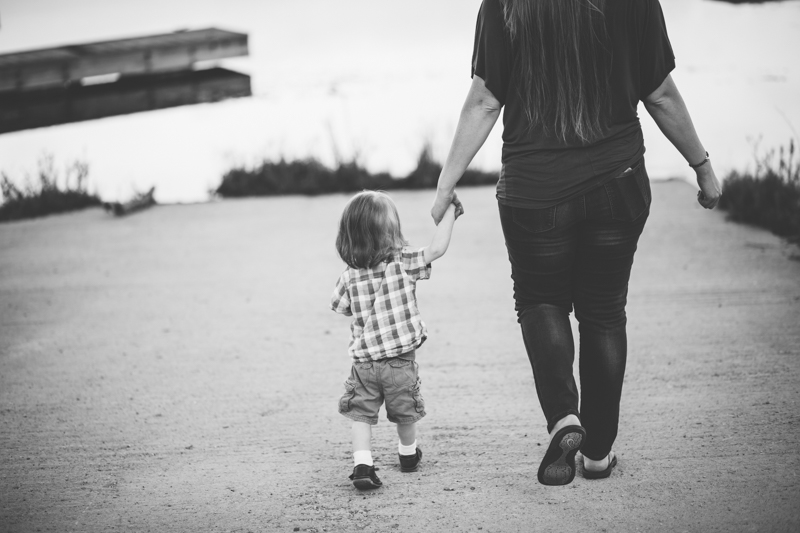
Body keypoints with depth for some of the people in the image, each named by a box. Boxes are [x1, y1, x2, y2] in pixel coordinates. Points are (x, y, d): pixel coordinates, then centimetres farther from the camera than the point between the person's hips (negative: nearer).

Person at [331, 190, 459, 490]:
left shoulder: (350, 276, -4)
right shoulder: (403, 262, -13)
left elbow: (343, 308, 6)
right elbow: (437, 249, -15)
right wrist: (449, 211, -7)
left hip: (363, 360, 1)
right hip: (400, 361, -1)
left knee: (361, 414, 7)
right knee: (405, 412, 20)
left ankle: (362, 464, -10)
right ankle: (408, 454, 40)